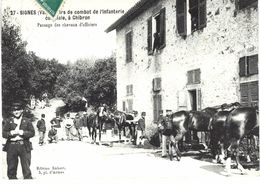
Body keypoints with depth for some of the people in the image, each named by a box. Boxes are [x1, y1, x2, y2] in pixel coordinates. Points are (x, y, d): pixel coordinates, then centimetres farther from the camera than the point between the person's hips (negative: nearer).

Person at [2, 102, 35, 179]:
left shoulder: (27, 121, 8)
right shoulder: (8, 121, 11)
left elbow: (32, 133, 2)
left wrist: (22, 132, -11)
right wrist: (12, 133, -12)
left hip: (24, 147, -1)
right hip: (11, 147, 2)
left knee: (26, 166, -4)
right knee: (11, 167, 6)